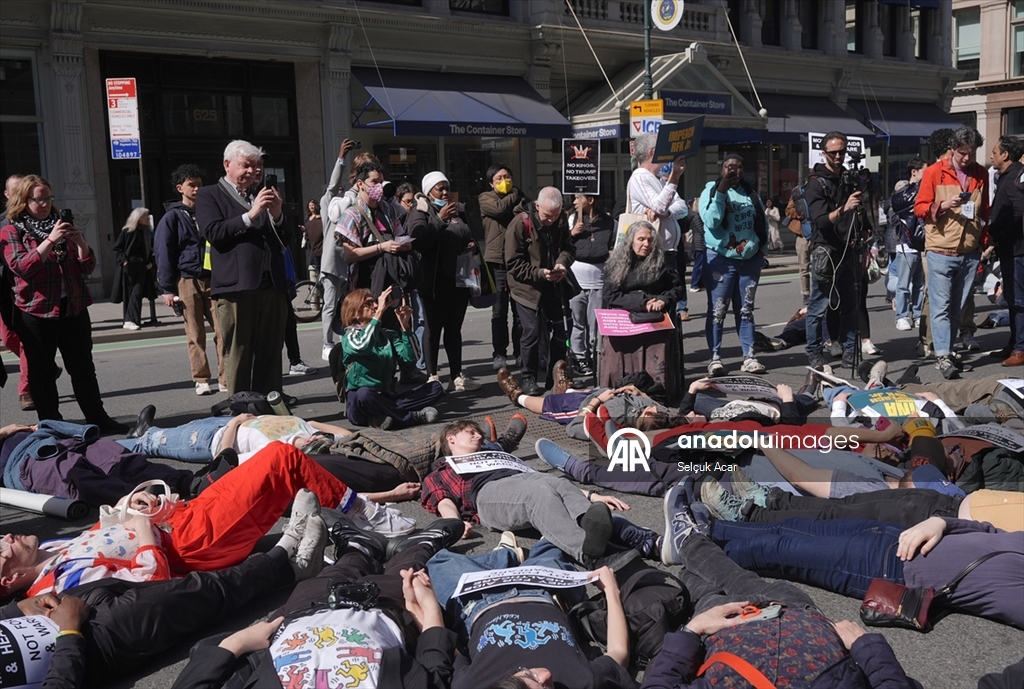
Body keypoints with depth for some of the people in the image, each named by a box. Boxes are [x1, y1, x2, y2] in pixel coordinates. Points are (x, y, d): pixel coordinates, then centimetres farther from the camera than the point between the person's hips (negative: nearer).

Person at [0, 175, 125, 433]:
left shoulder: (63, 225, 15)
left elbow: (88, 268, 10)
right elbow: (21, 267, -14)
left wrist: (81, 243, -10)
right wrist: (50, 240, -21)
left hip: (74, 309, 3)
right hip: (36, 312, -3)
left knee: (83, 368, 6)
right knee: (42, 372, 4)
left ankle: (98, 418, 12)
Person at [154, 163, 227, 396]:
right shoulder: (172, 217, 3)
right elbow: (163, 254, -1)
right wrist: (167, 289, -8)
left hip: (212, 280, 3)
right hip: (187, 281, -3)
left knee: (222, 331, -6)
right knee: (196, 335, 0)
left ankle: (226, 378, -2)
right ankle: (202, 380, 8)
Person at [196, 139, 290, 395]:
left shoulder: (261, 197, 24)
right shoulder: (209, 196, 9)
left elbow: (285, 240, 20)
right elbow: (213, 233, -8)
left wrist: (277, 214, 2)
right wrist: (250, 215, -12)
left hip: (271, 285, 5)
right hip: (236, 287, -5)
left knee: (271, 355, 6)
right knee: (238, 356, -2)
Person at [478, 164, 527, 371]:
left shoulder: (519, 197, 16)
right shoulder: (486, 198, 7)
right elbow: (500, 208, -11)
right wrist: (514, 195, 4)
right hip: (497, 261, -2)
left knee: (520, 311, 4)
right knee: (499, 311, 0)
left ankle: (519, 352, 13)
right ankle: (499, 353, 7)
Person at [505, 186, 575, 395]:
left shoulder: (561, 222, 0)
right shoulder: (520, 224, -16)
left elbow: (568, 247, 8)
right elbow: (514, 263, -15)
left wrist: (562, 262, -14)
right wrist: (539, 273, -25)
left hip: (553, 286, 5)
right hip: (527, 287, -5)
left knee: (561, 329, 7)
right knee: (533, 332, -7)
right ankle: (528, 378, 10)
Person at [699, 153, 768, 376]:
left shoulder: (751, 194, 13)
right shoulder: (711, 191, -2)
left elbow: (762, 222, 20)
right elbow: (711, 221, -16)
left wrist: (761, 247, 11)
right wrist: (721, 193, -20)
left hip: (750, 259, 5)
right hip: (721, 260, -5)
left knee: (746, 310, 9)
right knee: (717, 310, -5)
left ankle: (749, 357, 13)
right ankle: (715, 358, 0)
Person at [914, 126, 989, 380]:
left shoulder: (981, 175, 10)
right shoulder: (934, 172, -2)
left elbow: (985, 211, 20)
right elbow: (919, 207, -3)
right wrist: (943, 205, -19)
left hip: (970, 253, 4)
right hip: (941, 251, -4)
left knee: (957, 307, 10)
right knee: (941, 306, -6)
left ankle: (948, 349, 20)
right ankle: (943, 356, -8)